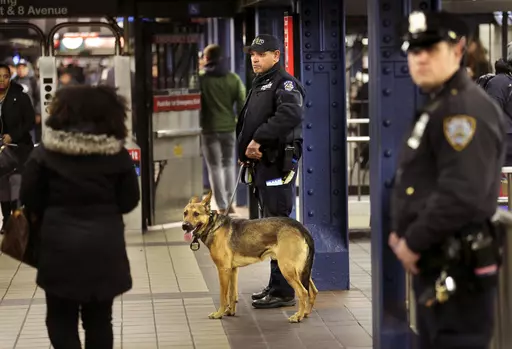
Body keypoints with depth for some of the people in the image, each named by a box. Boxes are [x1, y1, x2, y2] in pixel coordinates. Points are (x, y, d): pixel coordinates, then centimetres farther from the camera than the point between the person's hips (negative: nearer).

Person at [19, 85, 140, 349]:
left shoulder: (45, 153, -7)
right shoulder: (118, 155, -3)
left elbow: (29, 199, -4)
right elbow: (129, 200, 2)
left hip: (60, 245, -2)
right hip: (104, 246, 2)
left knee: (60, 319, 9)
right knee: (99, 319, 14)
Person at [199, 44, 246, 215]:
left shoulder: (201, 78, -8)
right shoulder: (233, 78, 2)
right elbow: (242, 104, 1)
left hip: (209, 129, -3)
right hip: (229, 127, 3)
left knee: (215, 168, 3)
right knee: (229, 165, 17)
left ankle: (222, 207, 1)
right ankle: (229, 204, 19)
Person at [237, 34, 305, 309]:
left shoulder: (285, 83, -9)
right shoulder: (258, 86, 22)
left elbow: (290, 114, -28)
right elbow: (246, 122, 28)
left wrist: (258, 139, -24)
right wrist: (243, 150, 9)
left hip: (278, 162, -10)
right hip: (261, 163, 10)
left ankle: (283, 291, -7)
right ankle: (275, 286, 20)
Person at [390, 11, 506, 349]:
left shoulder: (467, 109, -17)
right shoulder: (436, 106, 17)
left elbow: (462, 195, -27)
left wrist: (414, 241, -17)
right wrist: (401, 232, 11)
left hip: (457, 268, -11)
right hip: (433, 264, 11)